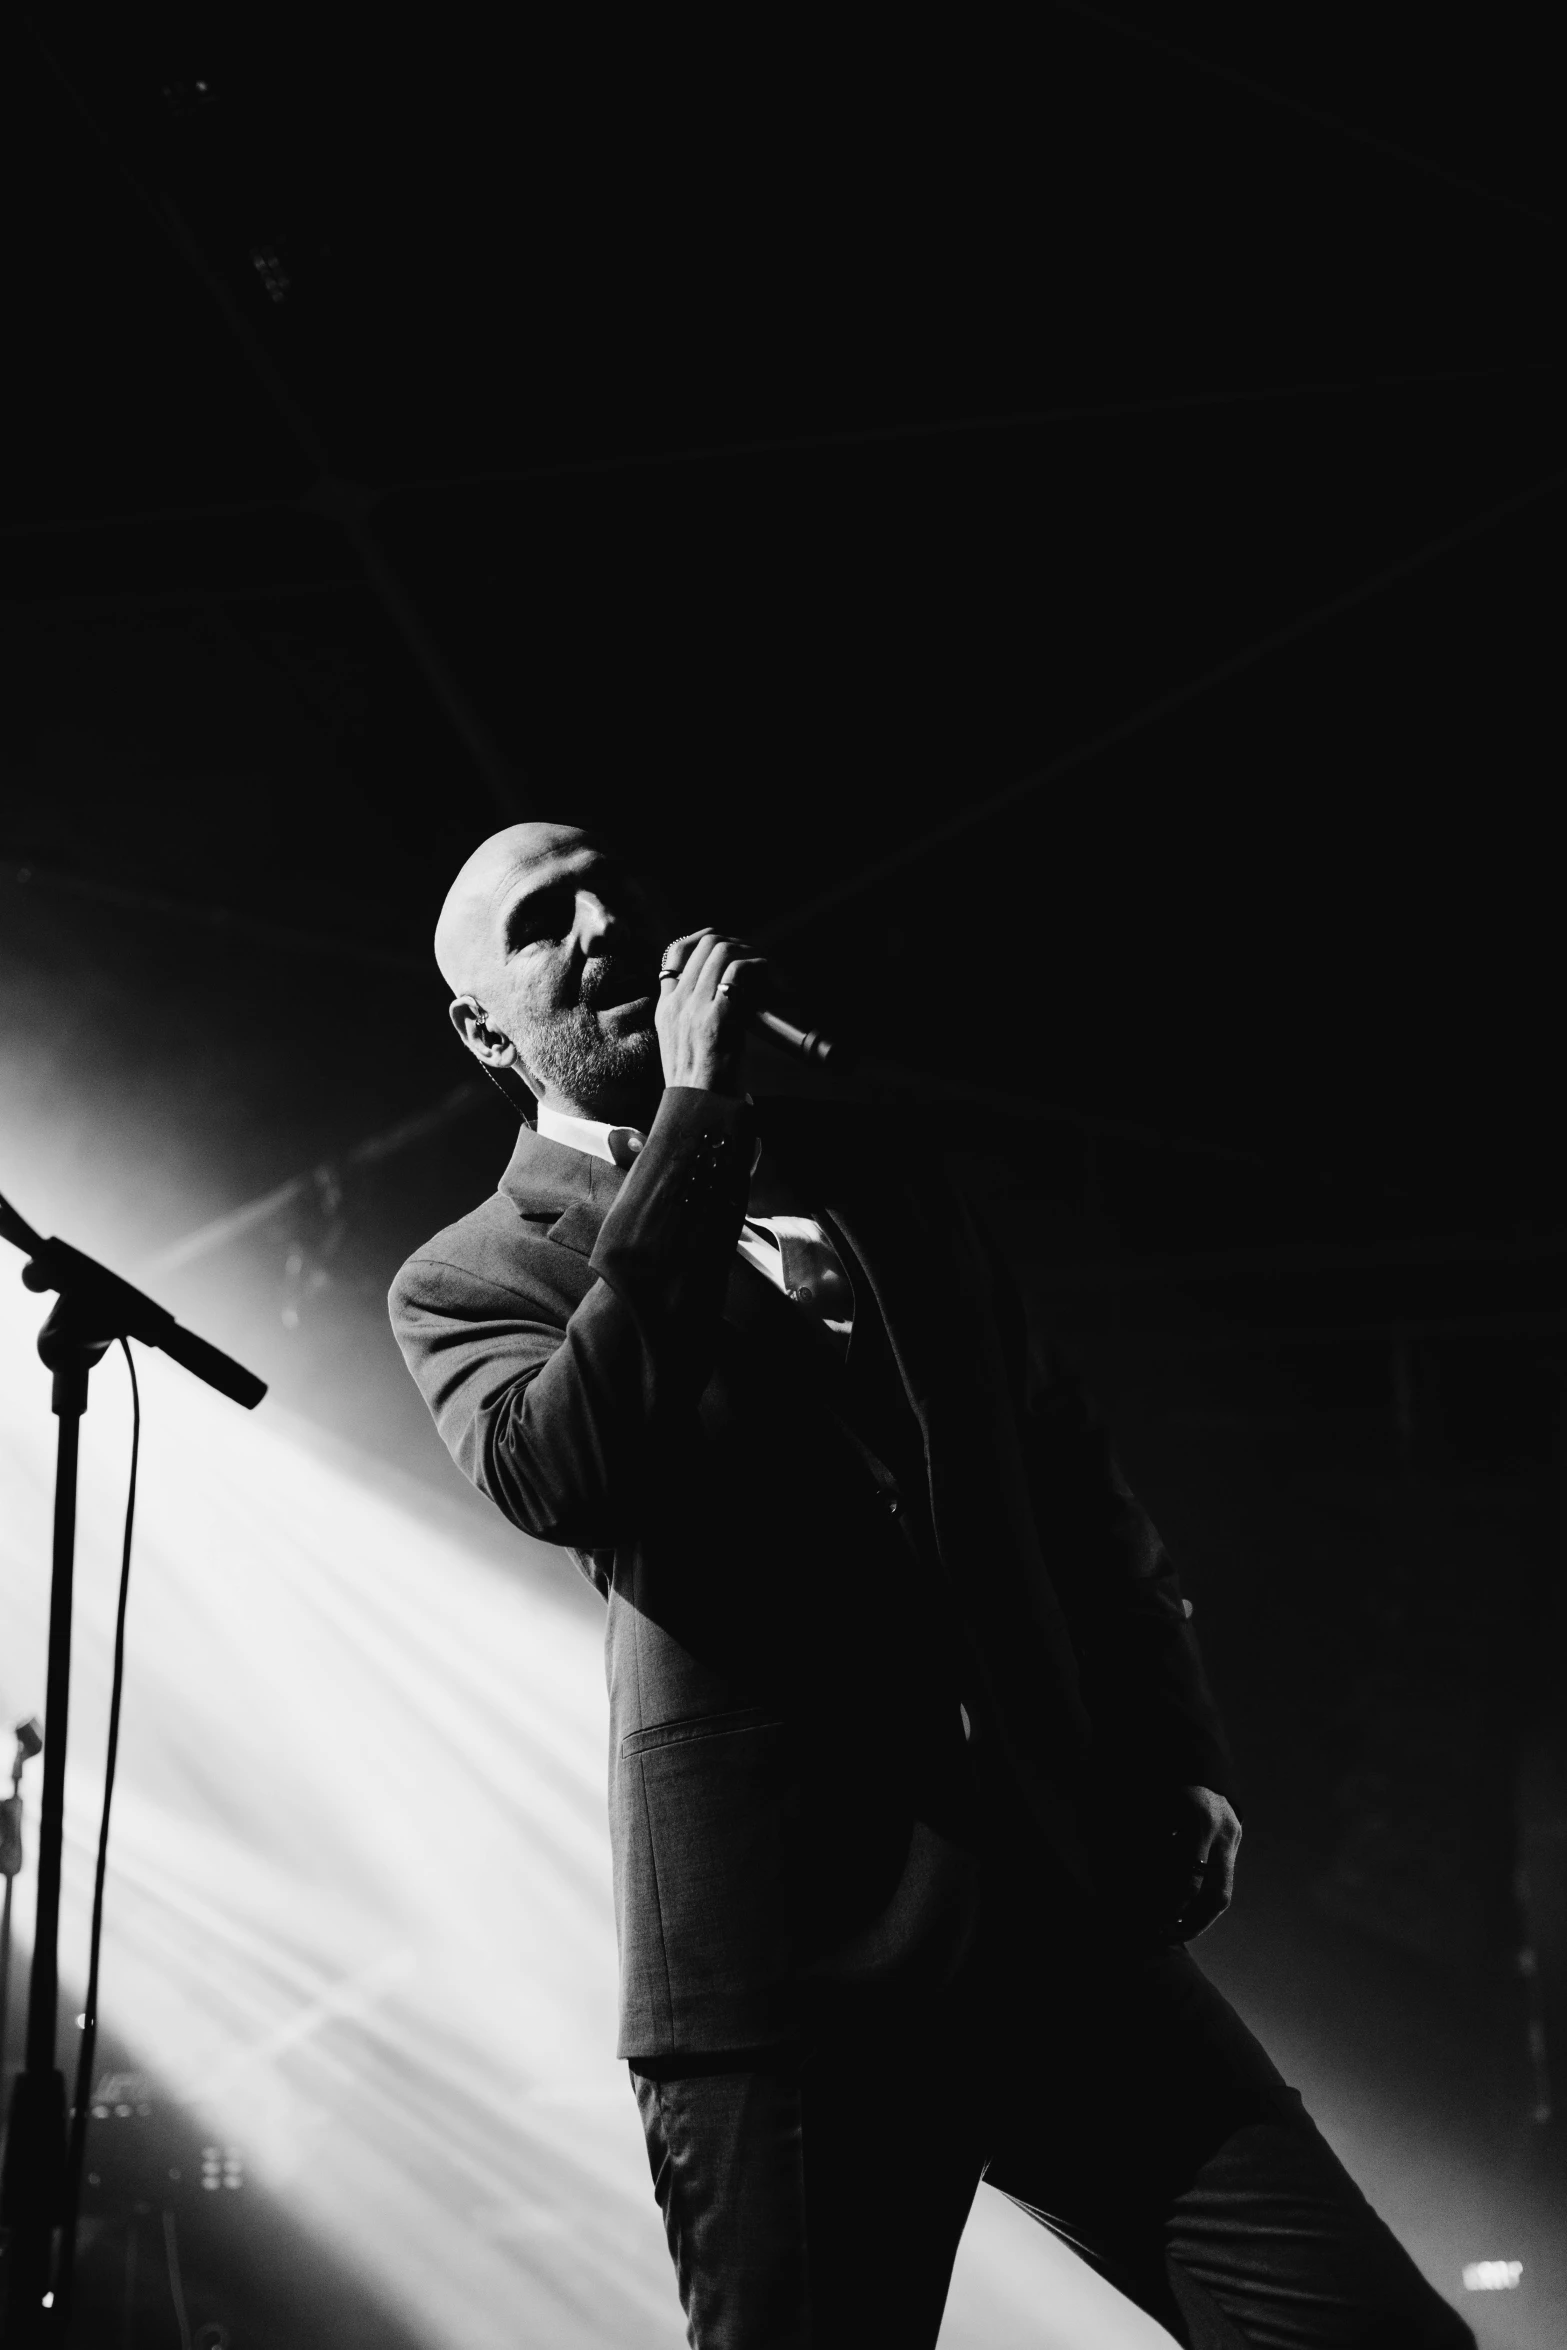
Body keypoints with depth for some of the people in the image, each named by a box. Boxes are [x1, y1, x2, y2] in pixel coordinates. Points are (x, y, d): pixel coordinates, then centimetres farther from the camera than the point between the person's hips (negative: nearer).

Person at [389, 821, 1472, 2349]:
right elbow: (553, 1475, -16)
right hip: (789, 1966, -3)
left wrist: (1177, 1746, 9)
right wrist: (692, 1121, -13)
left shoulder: (867, 1162, 19)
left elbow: (1064, 1461, 21)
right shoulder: (469, 1281, 6)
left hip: (1069, 1910, 4)